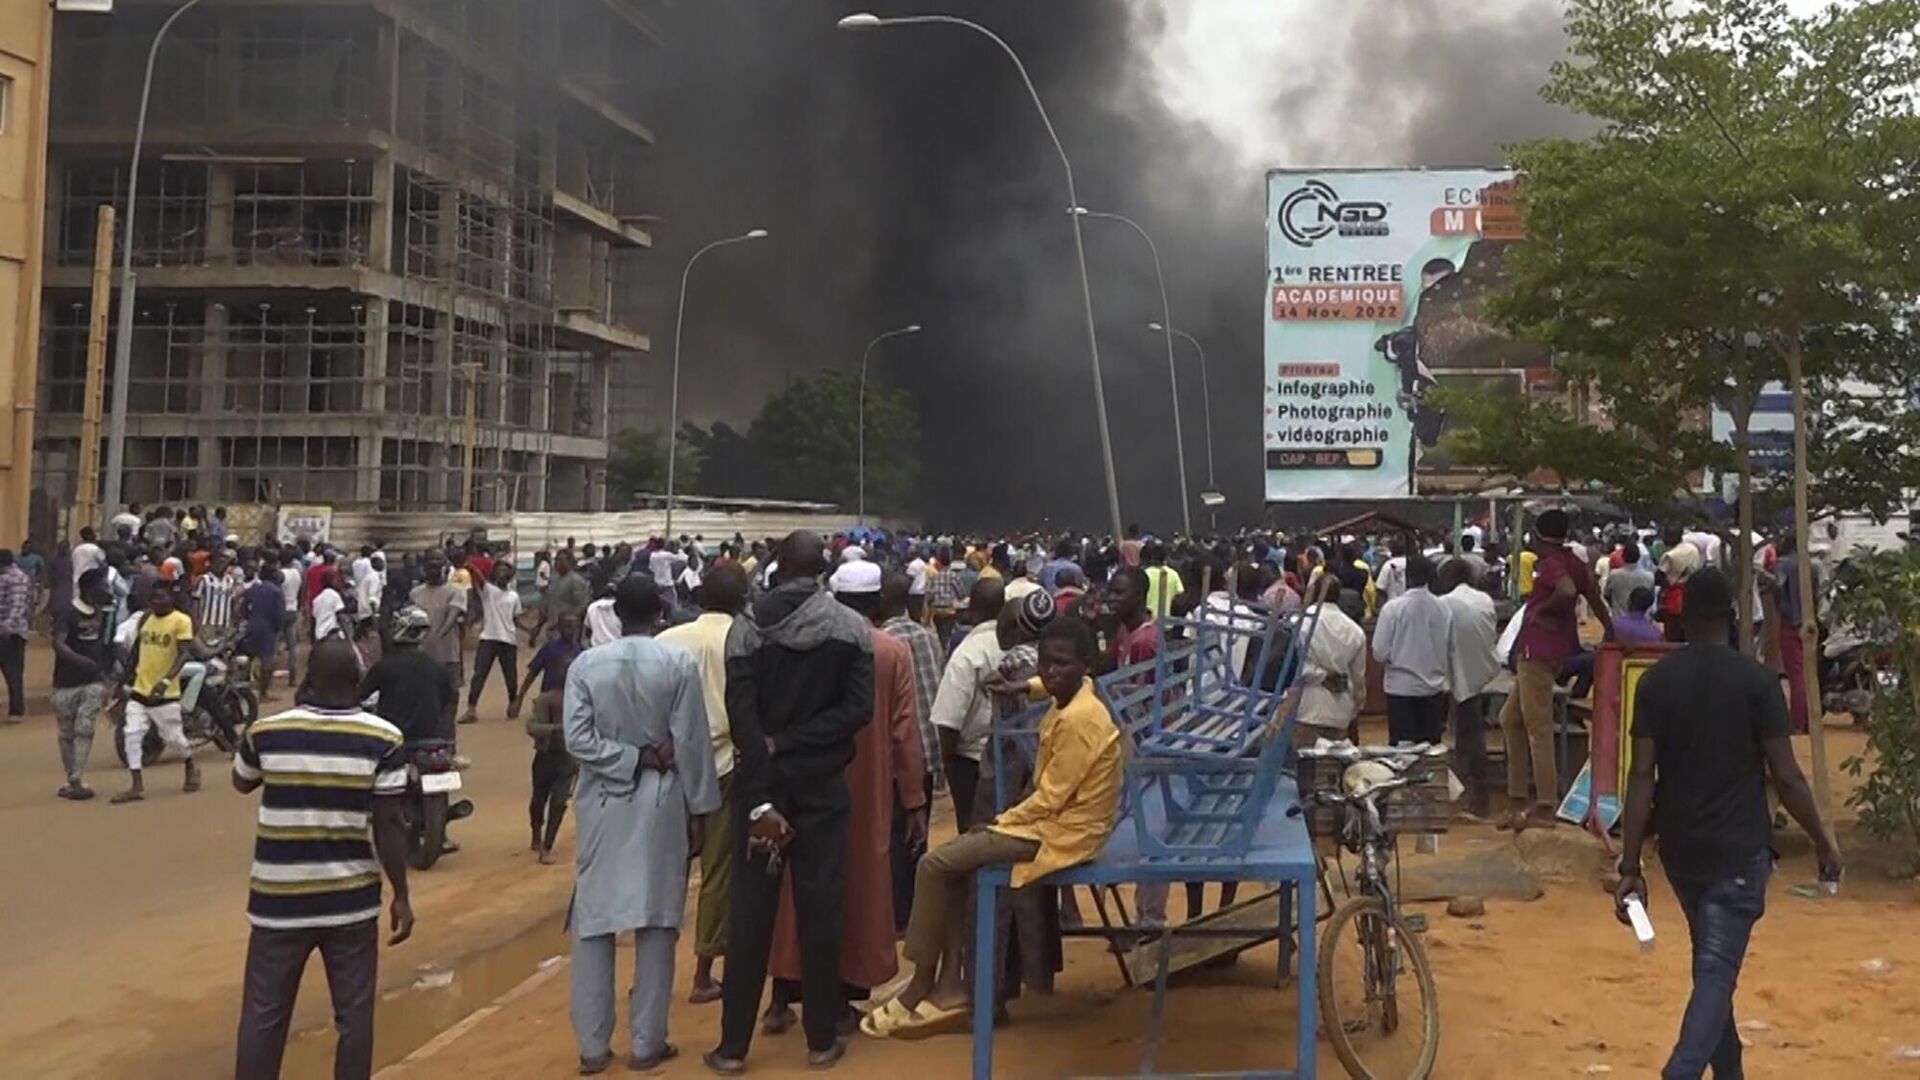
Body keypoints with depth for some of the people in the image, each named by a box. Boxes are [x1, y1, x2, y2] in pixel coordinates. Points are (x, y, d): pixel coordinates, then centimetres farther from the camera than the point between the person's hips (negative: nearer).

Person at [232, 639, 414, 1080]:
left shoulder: (265, 731, -4)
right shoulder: (383, 739, -10)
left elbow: (242, 782, 17)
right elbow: (390, 825, -9)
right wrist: (401, 896, 0)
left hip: (279, 898, 1)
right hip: (351, 900, -1)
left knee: (263, 1016, 11)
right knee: (354, 1016, 10)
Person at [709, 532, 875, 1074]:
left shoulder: (747, 630, -5)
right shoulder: (851, 628, -3)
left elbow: (741, 718, -13)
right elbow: (859, 708, -11)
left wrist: (761, 800, -15)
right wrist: (792, 743, -10)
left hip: (761, 785, 0)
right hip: (822, 786, 0)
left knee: (750, 910, 6)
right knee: (820, 907, 7)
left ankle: (733, 1044, 11)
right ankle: (822, 1039, 14)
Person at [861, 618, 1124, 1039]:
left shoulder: (1078, 720, -23)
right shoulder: (1068, 702, 6)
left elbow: (1050, 799, -21)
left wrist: (998, 824, -8)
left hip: (1062, 833, -10)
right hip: (1054, 818, 10)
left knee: (936, 864, -9)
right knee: (955, 857, 9)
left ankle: (921, 988, 2)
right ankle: (949, 985, 3)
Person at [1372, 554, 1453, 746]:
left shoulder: (1393, 607, -13)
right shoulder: (1443, 609, -5)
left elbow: (1380, 652, -11)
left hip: (1401, 687, -3)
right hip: (1434, 687, 3)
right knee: (1431, 745, 10)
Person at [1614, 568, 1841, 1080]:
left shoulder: (1656, 680, -3)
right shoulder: (1755, 678, -10)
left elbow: (1642, 775, -7)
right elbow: (1785, 775, -9)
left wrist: (1630, 866, -5)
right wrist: (1822, 842, 6)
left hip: (1680, 846, 4)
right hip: (1739, 848, -4)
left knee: (1711, 963, 21)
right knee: (1716, 971, -5)